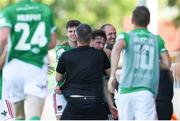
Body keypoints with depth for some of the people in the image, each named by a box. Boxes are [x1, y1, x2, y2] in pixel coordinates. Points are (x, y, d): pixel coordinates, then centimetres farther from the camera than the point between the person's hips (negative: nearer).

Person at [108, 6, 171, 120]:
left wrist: (112, 75, -16)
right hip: (146, 93, 0)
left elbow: (117, 48, -15)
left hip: (126, 90, 0)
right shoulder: (157, 40, 14)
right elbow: (167, 64, 10)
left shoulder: (126, 36, 7)